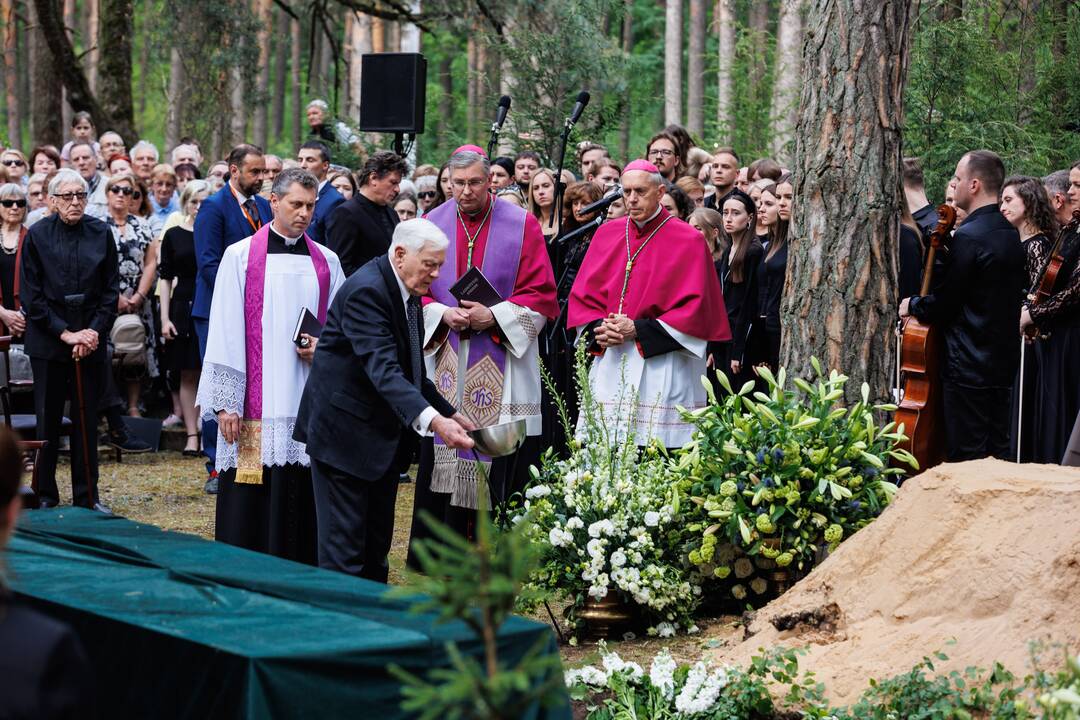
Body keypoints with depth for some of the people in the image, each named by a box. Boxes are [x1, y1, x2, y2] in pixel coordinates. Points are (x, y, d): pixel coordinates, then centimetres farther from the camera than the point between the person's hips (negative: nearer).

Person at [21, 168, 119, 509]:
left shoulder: (100, 233, 2)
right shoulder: (37, 235, -4)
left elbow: (112, 290, 4)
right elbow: (30, 296, -4)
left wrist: (95, 331, -7)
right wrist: (65, 333, -10)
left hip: (90, 339, 2)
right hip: (48, 341, -2)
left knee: (86, 420, 6)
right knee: (47, 420, 3)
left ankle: (87, 498, 14)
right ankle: (45, 497, 13)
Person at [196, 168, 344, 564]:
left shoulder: (327, 262, 12)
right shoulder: (240, 256, 2)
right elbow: (225, 331, -2)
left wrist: (323, 348, -6)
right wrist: (225, 401, -8)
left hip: (310, 405, 3)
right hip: (254, 408, -3)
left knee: (301, 499, 2)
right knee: (250, 502, -4)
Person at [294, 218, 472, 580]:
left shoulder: (408, 292, 8)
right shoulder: (367, 290, -22)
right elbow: (383, 370, -33)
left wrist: (450, 414, 8)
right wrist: (432, 420, -44)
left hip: (384, 435, 10)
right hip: (346, 433, -10)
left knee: (377, 545, 13)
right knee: (344, 549, -7)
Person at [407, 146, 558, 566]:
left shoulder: (522, 226, -1)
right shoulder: (434, 224, 6)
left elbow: (542, 296, -2)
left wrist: (494, 316, -15)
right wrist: (444, 314, -10)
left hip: (502, 369, -2)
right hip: (445, 364, 2)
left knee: (502, 464, -3)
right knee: (441, 459, 2)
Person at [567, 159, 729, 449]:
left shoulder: (688, 241, -2)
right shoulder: (607, 234, 12)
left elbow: (694, 309, -7)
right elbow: (581, 295, 13)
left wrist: (638, 330, -13)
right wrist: (598, 329, -7)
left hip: (661, 368, -4)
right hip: (609, 367, 4)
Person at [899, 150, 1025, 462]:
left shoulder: (969, 237, -17)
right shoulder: (1010, 234, 11)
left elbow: (941, 305, -15)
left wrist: (912, 305, 4)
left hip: (969, 367, -9)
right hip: (1003, 363, 9)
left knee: (966, 459, -5)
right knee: (997, 454, 12)